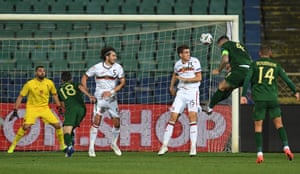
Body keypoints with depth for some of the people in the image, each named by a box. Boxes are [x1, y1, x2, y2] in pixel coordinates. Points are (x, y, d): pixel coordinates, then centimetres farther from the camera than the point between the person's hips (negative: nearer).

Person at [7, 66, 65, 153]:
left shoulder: (49, 83, -3)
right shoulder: (29, 84, -12)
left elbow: (54, 94, 14)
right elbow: (20, 96, -6)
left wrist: (59, 107, 10)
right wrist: (15, 111, -10)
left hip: (45, 108, 3)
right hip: (32, 107, -3)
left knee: (57, 125, -6)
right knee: (26, 126, -24)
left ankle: (62, 145, 15)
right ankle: (13, 145, -10)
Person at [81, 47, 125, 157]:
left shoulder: (118, 67, -1)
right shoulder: (97, 67, -5)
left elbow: (122, 82, -1)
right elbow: (84, 77, 6)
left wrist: (111, 92, -14)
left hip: (112, 98, 2)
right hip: (100, 97, -2)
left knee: (117, 123, 3)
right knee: (96, 121, -13)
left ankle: (114, 144, 28)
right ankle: (91, 147, -8)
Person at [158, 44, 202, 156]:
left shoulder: (194, 61, -5)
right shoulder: (178, 64, 7)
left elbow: (199, 77, -9)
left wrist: (184, 79, -14)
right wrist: (172, 87, 26)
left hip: (192, 91, -4)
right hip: (181, 92, 4)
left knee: (192, 116, -16)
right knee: (173, 117, -1)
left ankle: (193, 147, -13)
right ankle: (164, 145, 5)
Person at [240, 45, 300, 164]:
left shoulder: (255, 64, 6)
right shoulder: (275, 65, 10)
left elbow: (247, 79, -5)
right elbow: (287, 79, 11)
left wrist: (243, 95, -7)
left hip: (259, 99, -1)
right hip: (272, 98, 1)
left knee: (258, 126, 3)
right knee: (278, 123, 11)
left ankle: (260, 154, -5)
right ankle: (286, 147, -3)